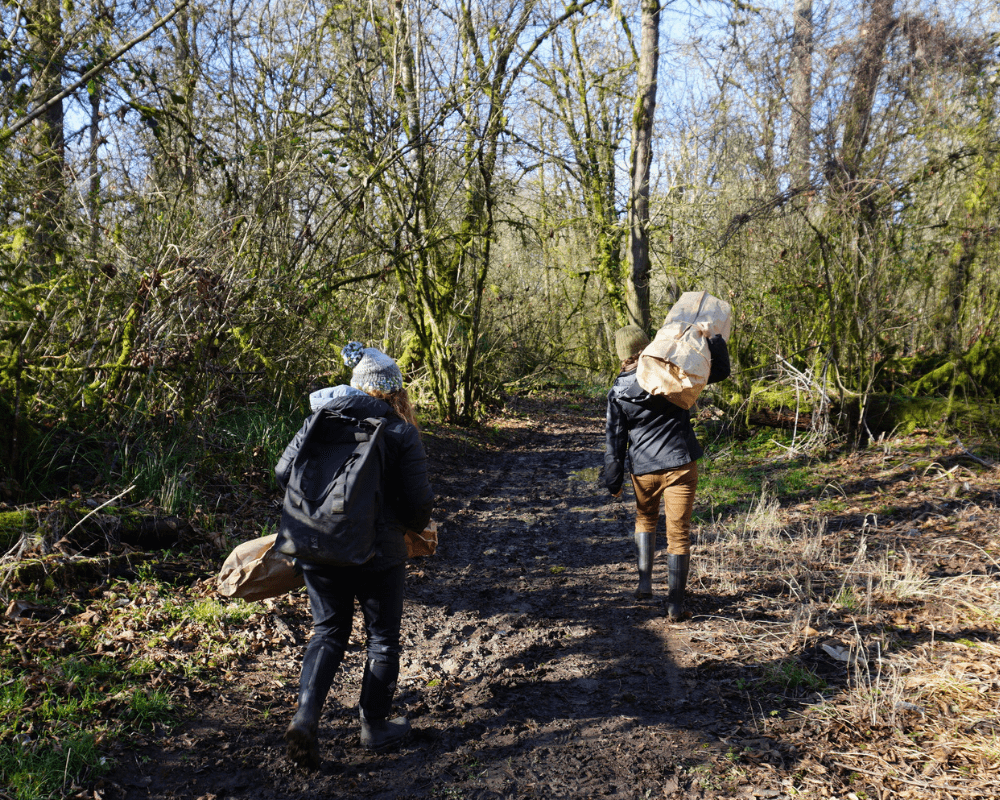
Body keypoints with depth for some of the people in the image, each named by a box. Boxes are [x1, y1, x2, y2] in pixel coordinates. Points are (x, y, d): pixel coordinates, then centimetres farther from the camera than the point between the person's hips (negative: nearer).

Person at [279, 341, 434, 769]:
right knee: (382, 638, 15)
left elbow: (283, 472, 5)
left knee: (328, 631, 19)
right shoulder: (401, 432, -9)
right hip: (378, 555, -3)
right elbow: (418, 501, -11)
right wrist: (415, 525, 11)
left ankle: (305, 714, 3)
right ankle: (374, 726, 26)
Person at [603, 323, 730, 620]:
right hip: (680, 464, -1)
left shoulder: (618, 393, -4)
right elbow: (720, 370, 2)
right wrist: (714, 337, 8)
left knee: (645, 519, 27)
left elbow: (615, 440, 0)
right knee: (678, 532, 5)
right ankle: (675, 603, 7)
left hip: (643, 469, 1)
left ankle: (644, 581, 15)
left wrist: (614, 482, 6)